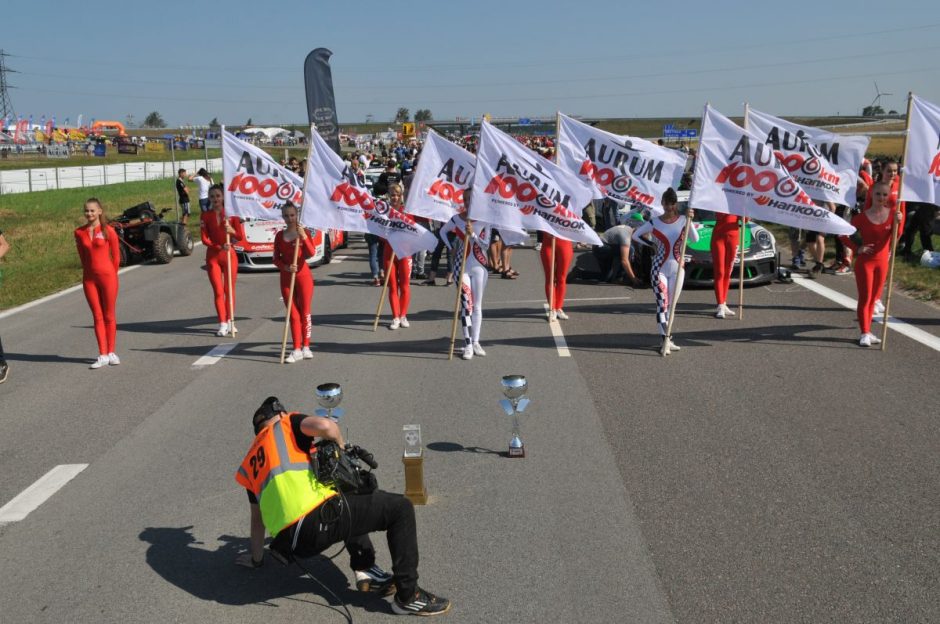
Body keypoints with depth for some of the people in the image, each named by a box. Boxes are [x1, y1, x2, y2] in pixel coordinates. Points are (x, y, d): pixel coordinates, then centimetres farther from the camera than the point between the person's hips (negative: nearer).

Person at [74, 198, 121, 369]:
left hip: (107, 276, -3)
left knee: (109, 316, 4)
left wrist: (111, 275, 4)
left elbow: (116, 256, 0)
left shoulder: (108, 231, -6)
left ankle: (111, 353, 14)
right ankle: (103, 355, 7)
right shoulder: (79, 233, 3)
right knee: (97, 316, 5)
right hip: (89, 278, 3)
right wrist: (90, 271, 11)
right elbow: (82, 256, 13)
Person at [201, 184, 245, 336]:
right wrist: (220, 247, -22)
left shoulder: (231, 214, -1)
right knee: (218, 291, -1)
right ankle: (222, 324, 2)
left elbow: (241, 237, -3)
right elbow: (205, 239, -5)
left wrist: (232, 231, -24)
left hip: (229, 255, 0)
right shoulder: (205, 216, 0)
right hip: (212, 256, 0)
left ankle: (229, 321, 19)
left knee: (229, 290, 6)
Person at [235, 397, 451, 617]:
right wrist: (341, 447, 11)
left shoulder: (249, 464, 28)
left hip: (288, 541, 7)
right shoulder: (287, 423, 13)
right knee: (401, 509, 6)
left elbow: (257, 518, 34)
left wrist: (256, 558, 48)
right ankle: (408, 597, 4)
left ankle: (365, 570, 22)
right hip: (317, 518, -7)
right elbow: (325, 426, -9)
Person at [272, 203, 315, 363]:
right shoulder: (279, 235, 4)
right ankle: (297, 350, 6)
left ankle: (305, 347, 13)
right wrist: (286, 267, -15)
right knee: (293, 315, 4)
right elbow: (276, 259, 4)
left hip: (303, 275, -2)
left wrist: (304, 237, -29)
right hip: (286, 277, 3)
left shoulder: (304, 232, -3)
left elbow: (311, 253, -16)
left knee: (305, 312, 3)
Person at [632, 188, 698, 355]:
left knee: (671, 304, 10)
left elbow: (695, 238, -12)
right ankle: (666, 340, -15)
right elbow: (636, 234, 7)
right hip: (659, 269, -2)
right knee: (662, 303, -11)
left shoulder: (682, 220, -1)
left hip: (677, 269, 2)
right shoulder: (654, 222, -3)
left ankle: (667, 340, 19)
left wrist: (689, 220, -23)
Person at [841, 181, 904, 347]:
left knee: (873, 298, 13)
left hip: (882, 261, 4)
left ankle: (867, 332, 22)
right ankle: (864, 333, 2)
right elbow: (844, 235, -5)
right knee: (865, 298, -3)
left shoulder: (893, 212, -1)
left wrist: (899, 222, -27)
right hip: (865, 261, -4)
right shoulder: (862, 217, -10)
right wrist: (857, 248, -12)